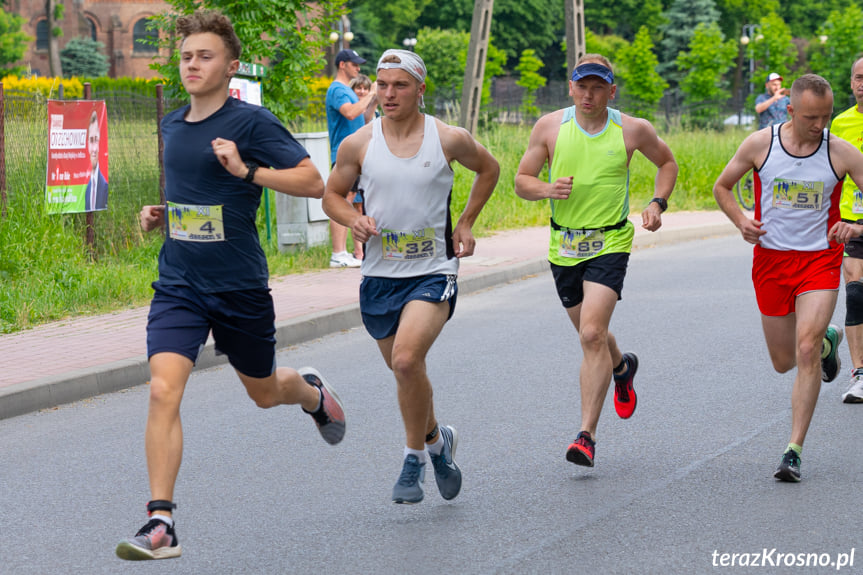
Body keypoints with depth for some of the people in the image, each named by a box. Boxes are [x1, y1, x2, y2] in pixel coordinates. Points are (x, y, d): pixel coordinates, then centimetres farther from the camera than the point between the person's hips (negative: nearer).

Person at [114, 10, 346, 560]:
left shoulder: (251, 122, -10)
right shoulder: (172, 125, 9)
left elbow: (312, 182, -15)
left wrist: (246, 170, -26)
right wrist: (159, 213, 7)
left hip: (241, 287, -3)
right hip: (179, 287, 3)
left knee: (264, 391, 17)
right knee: (163, 391, -16)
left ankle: (311, 391, 55)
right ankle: (161, 524, -17)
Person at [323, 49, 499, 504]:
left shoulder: (449, 140, -5)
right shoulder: (358, 144, -2)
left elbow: (488, 168, 15)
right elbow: (332, 195, 11)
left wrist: (465, 223, 9)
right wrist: (353, 220, -9)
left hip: (433, 272, -3)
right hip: (379, 276, 3)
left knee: (407, 359, -24)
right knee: (404, 371, 13)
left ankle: (414, 458, -6)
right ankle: (436, 439, 41)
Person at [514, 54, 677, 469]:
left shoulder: (632, 131, -3)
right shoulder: (550, 127, -2)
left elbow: (667, 162, 16)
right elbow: (521, 181, 3)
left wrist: (657, 203, 0)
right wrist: (546, 189, -19)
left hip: (610, 244, -3)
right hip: (564, 245, 3)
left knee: (592, 334, -19)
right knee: (591, 335, 18)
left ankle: (587, 435, -18)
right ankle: (622, 368, 54)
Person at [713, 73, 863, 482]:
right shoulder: (759, 144, -6)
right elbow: (722, 187, 9)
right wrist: (741, 221, -10)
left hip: (820, 261, -2)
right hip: (770, 260, 2)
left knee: (806, 352, -18)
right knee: (783, 361, 12)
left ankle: (793, 452, -13)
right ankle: (827, 341, 48)